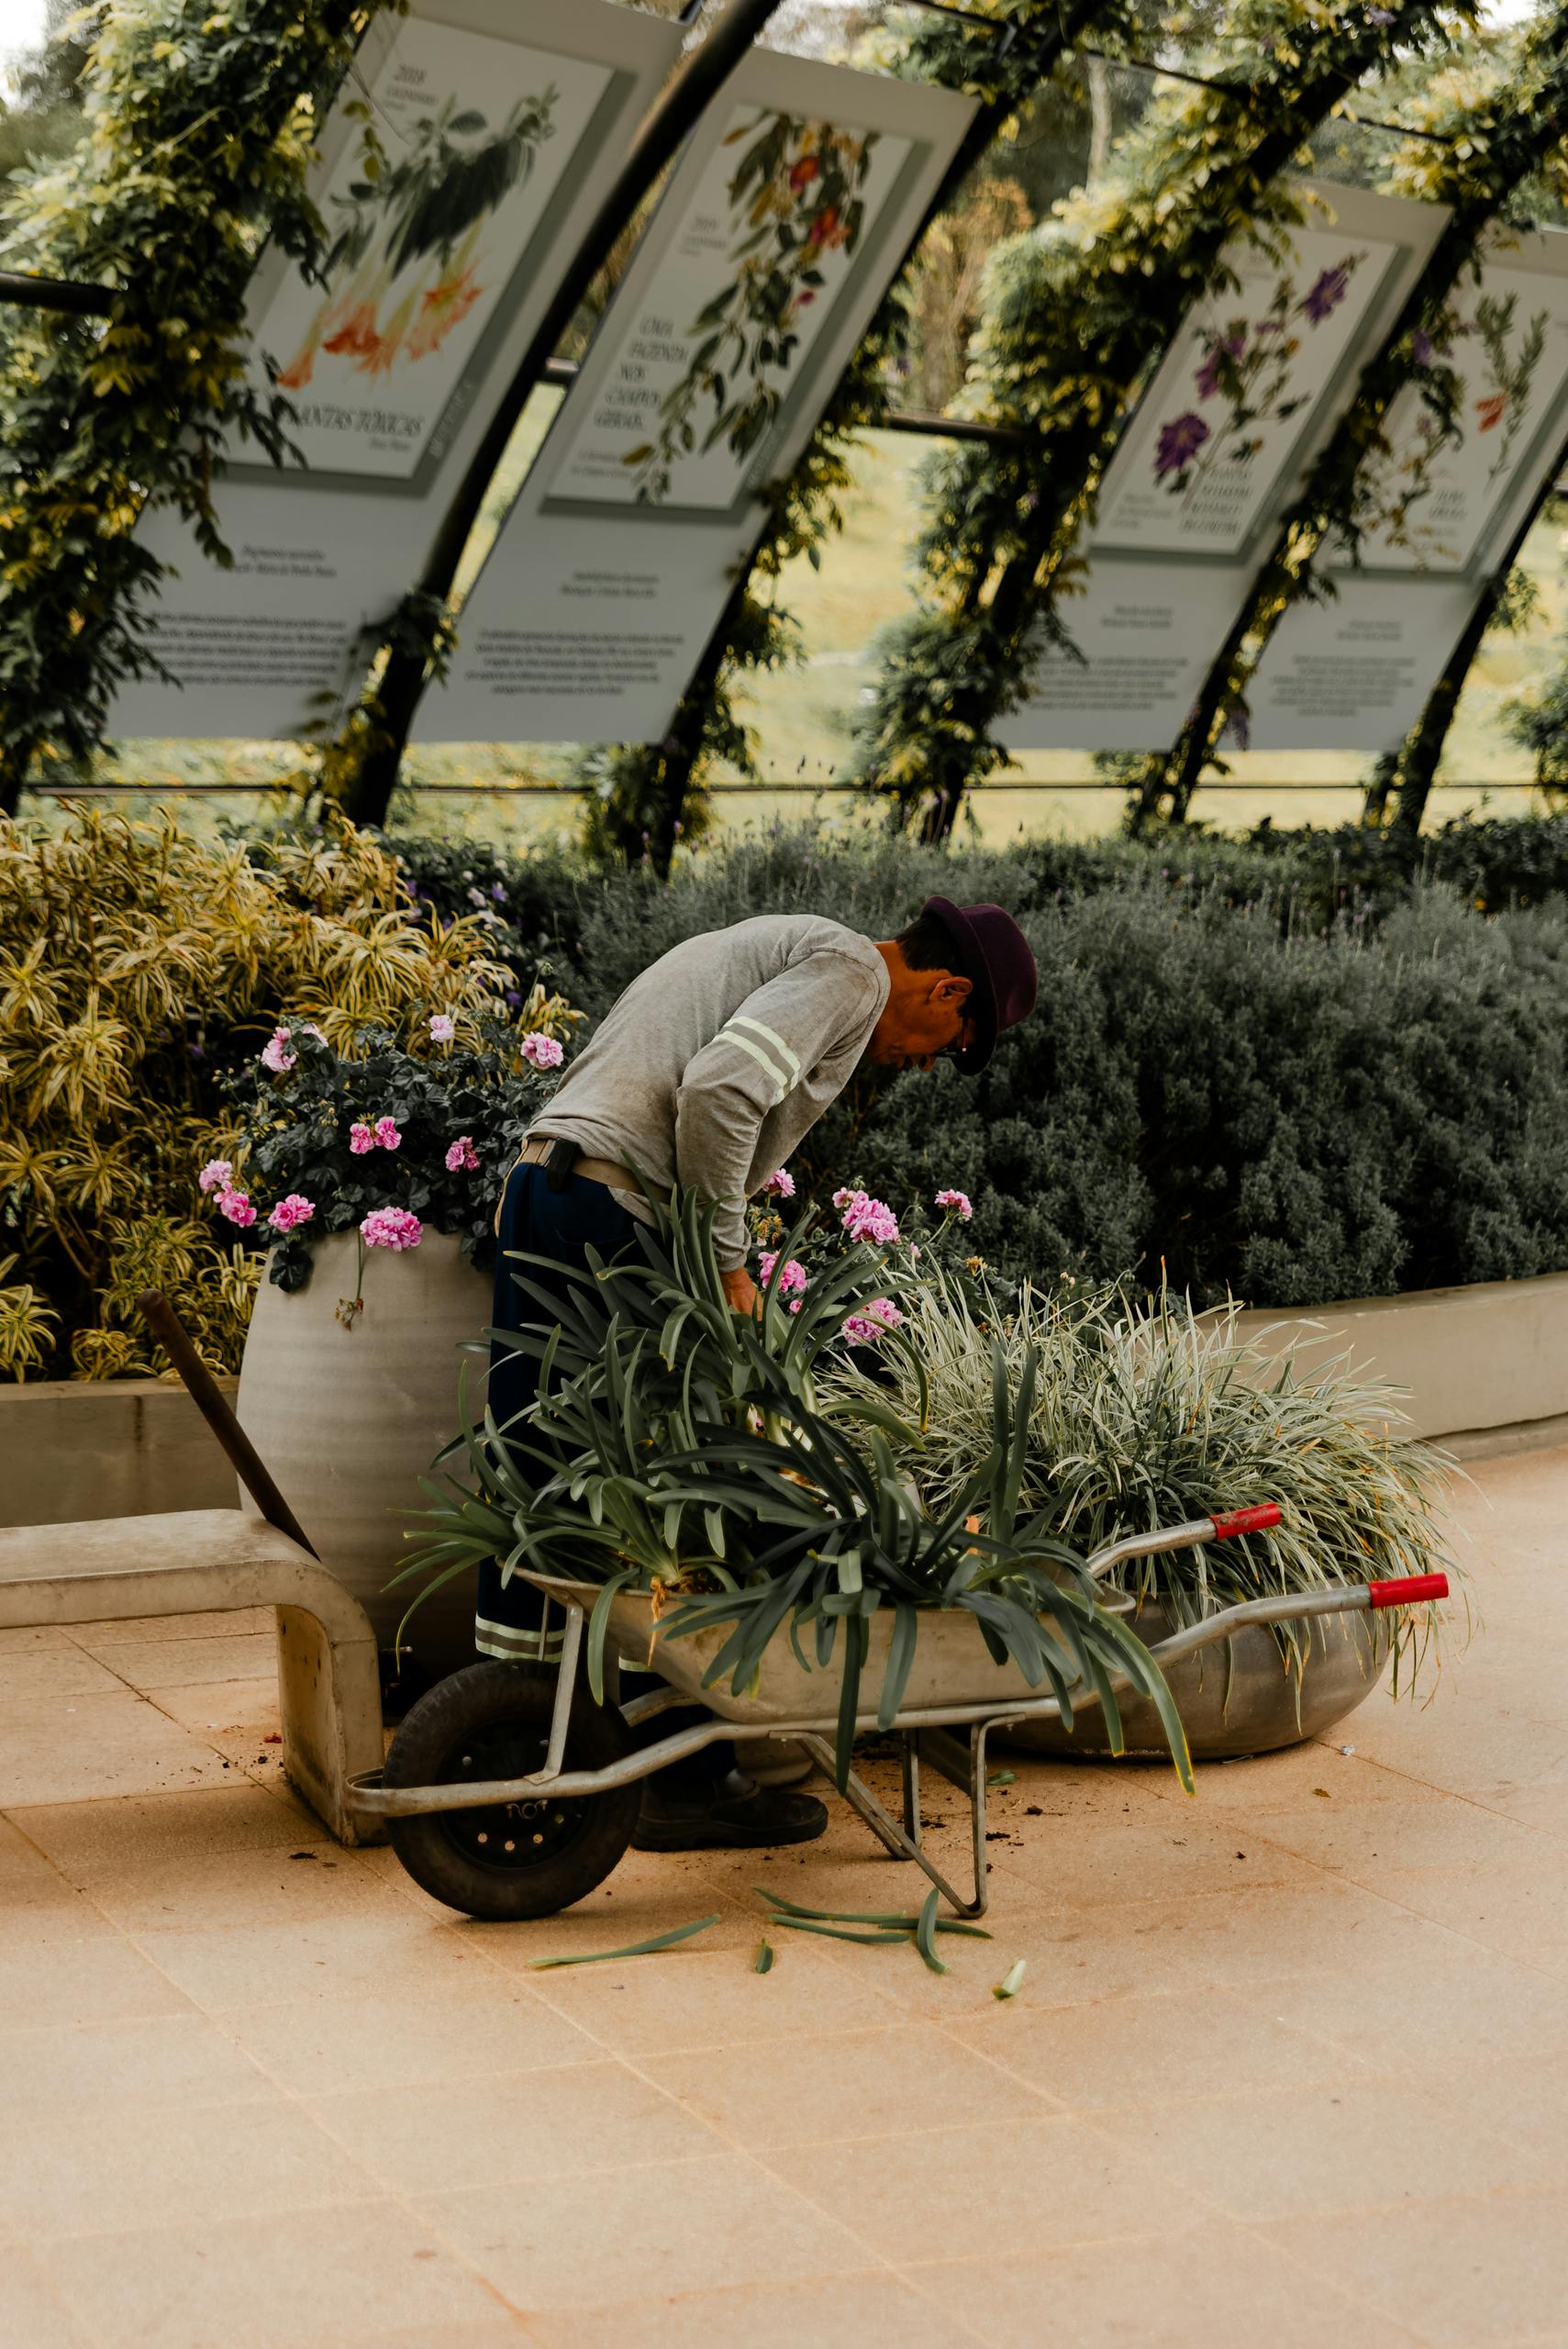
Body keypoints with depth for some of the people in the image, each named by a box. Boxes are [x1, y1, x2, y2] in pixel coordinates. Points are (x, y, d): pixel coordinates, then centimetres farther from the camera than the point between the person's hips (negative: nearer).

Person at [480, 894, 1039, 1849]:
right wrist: (727, 1264, -11)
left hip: (540, 1183, 10)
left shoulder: (775, 948, 28)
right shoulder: (852, 971, -3)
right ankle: (691, 1779, 4)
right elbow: (719, 1089, -19)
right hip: (619, 1207, -10)